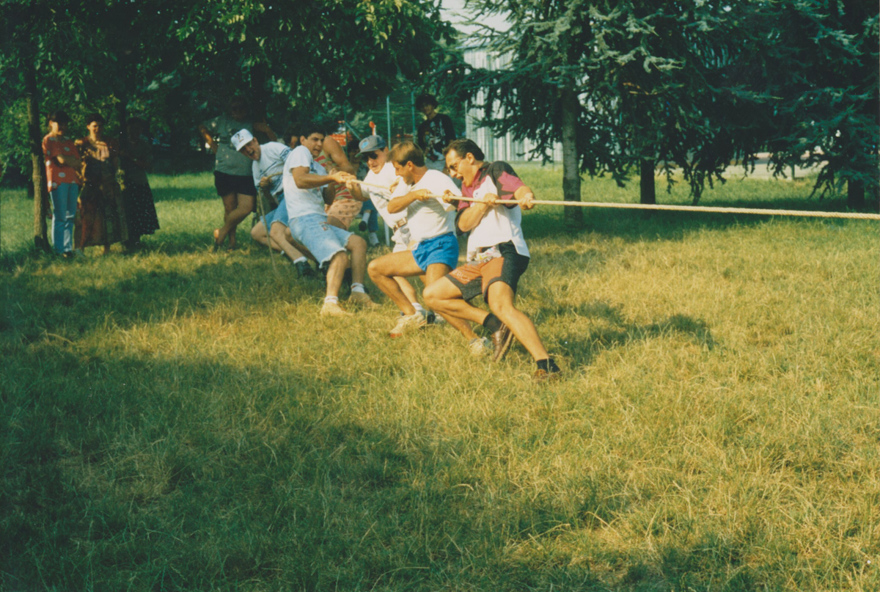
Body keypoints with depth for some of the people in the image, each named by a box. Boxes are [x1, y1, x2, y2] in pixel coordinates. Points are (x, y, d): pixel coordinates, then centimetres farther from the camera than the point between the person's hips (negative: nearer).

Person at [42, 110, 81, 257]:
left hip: (72, 180, 7)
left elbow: (77, 161, 16)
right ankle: (59, 250, -5)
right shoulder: (49, 140, -2)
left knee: (70, 216, 5)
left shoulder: (68, 141, 21)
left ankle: (68, 248, 8)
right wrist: (77, 162, 2)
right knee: (60, 216, -7)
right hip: (58, 179, -7)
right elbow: (61, 160, -11)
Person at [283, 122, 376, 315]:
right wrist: (331, 177, -23)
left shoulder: (318, 167, 29)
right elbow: (300, 180, -18)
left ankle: (357, 291, -2)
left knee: (358, 242, 5)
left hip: (319, 220, 10)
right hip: (305, 219, -10)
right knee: (340, 256, -27)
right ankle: (330, 304, -40)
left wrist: (332, 182, 3)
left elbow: (328, 199, 22)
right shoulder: (300, 152, 2)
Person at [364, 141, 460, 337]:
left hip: (440, 246, -9)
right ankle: (412, 315, 14)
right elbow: (391, 208, -1)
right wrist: (414, 194, -19)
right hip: (418, 249, 9)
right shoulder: (411, 184, 13)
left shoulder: (438, 180, -13)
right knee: (375, 268, 10)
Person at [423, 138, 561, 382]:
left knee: (500, 305, -34)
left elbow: (519, 188, -22)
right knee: (432, 295, 11)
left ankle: (546, 364, -45)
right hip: (477, 261, 9)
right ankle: (494, 325, 0)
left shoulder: (495, 171, 0)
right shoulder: (468, 186, 22)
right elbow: (464, 224, 6)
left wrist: (526, 196, -47)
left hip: (503, 252, -9)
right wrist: (483, 203, -12)